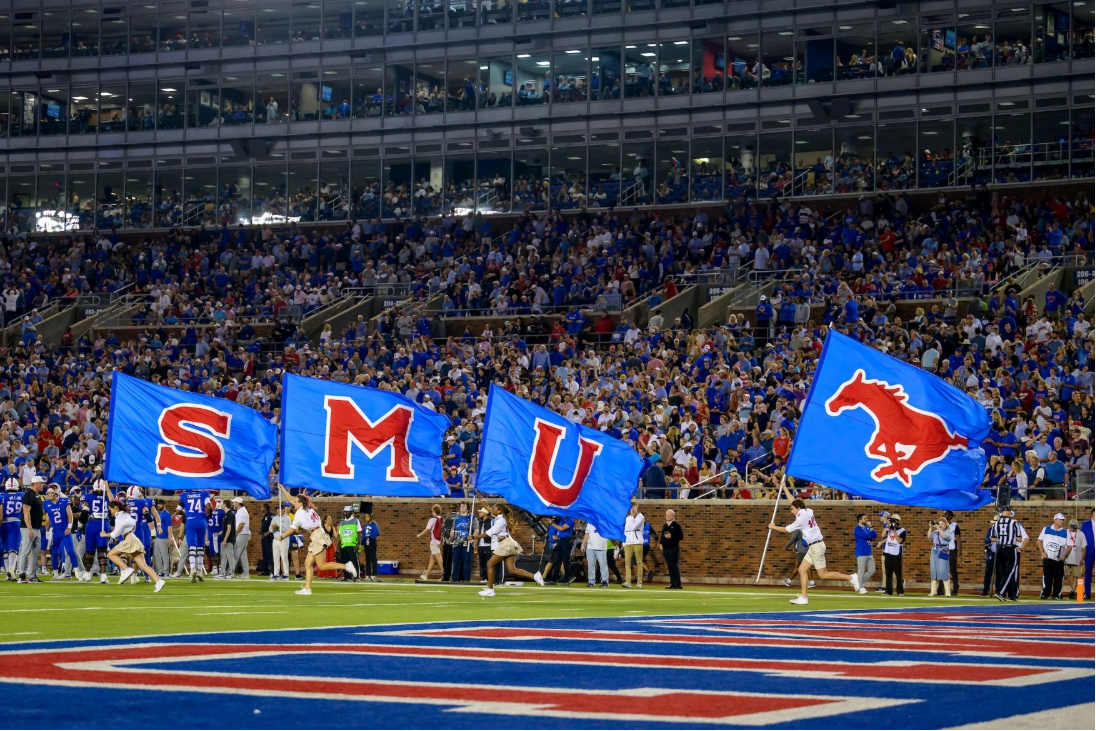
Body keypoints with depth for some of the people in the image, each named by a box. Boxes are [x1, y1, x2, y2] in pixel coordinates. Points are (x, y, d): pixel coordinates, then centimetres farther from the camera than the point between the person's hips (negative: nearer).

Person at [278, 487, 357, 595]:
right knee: (308, 563, 7)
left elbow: (292, 529, -7)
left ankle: (346, 566, -12)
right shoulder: (307, 509, 12)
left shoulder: (300, 513, -12)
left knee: (321, 566, -8)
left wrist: (282, 536, 7)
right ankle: (307, 588, 4)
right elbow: (291, 499, 26)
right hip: (315, 538, 9)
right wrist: (282, 489, 28)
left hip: (318, 537, -9)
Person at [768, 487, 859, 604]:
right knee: (802, 570, 5)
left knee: (823, 575, -6)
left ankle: (850, 578, -2)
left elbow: (786, 529, -8)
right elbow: (793, 501, 21)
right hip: (813, 547, 9)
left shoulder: (802, 518, -16)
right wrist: (784, 488, 28)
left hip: (816, 546, -9)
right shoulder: (807, 511, 6)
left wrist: (773, 527, 7)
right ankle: (803, 597, 2)